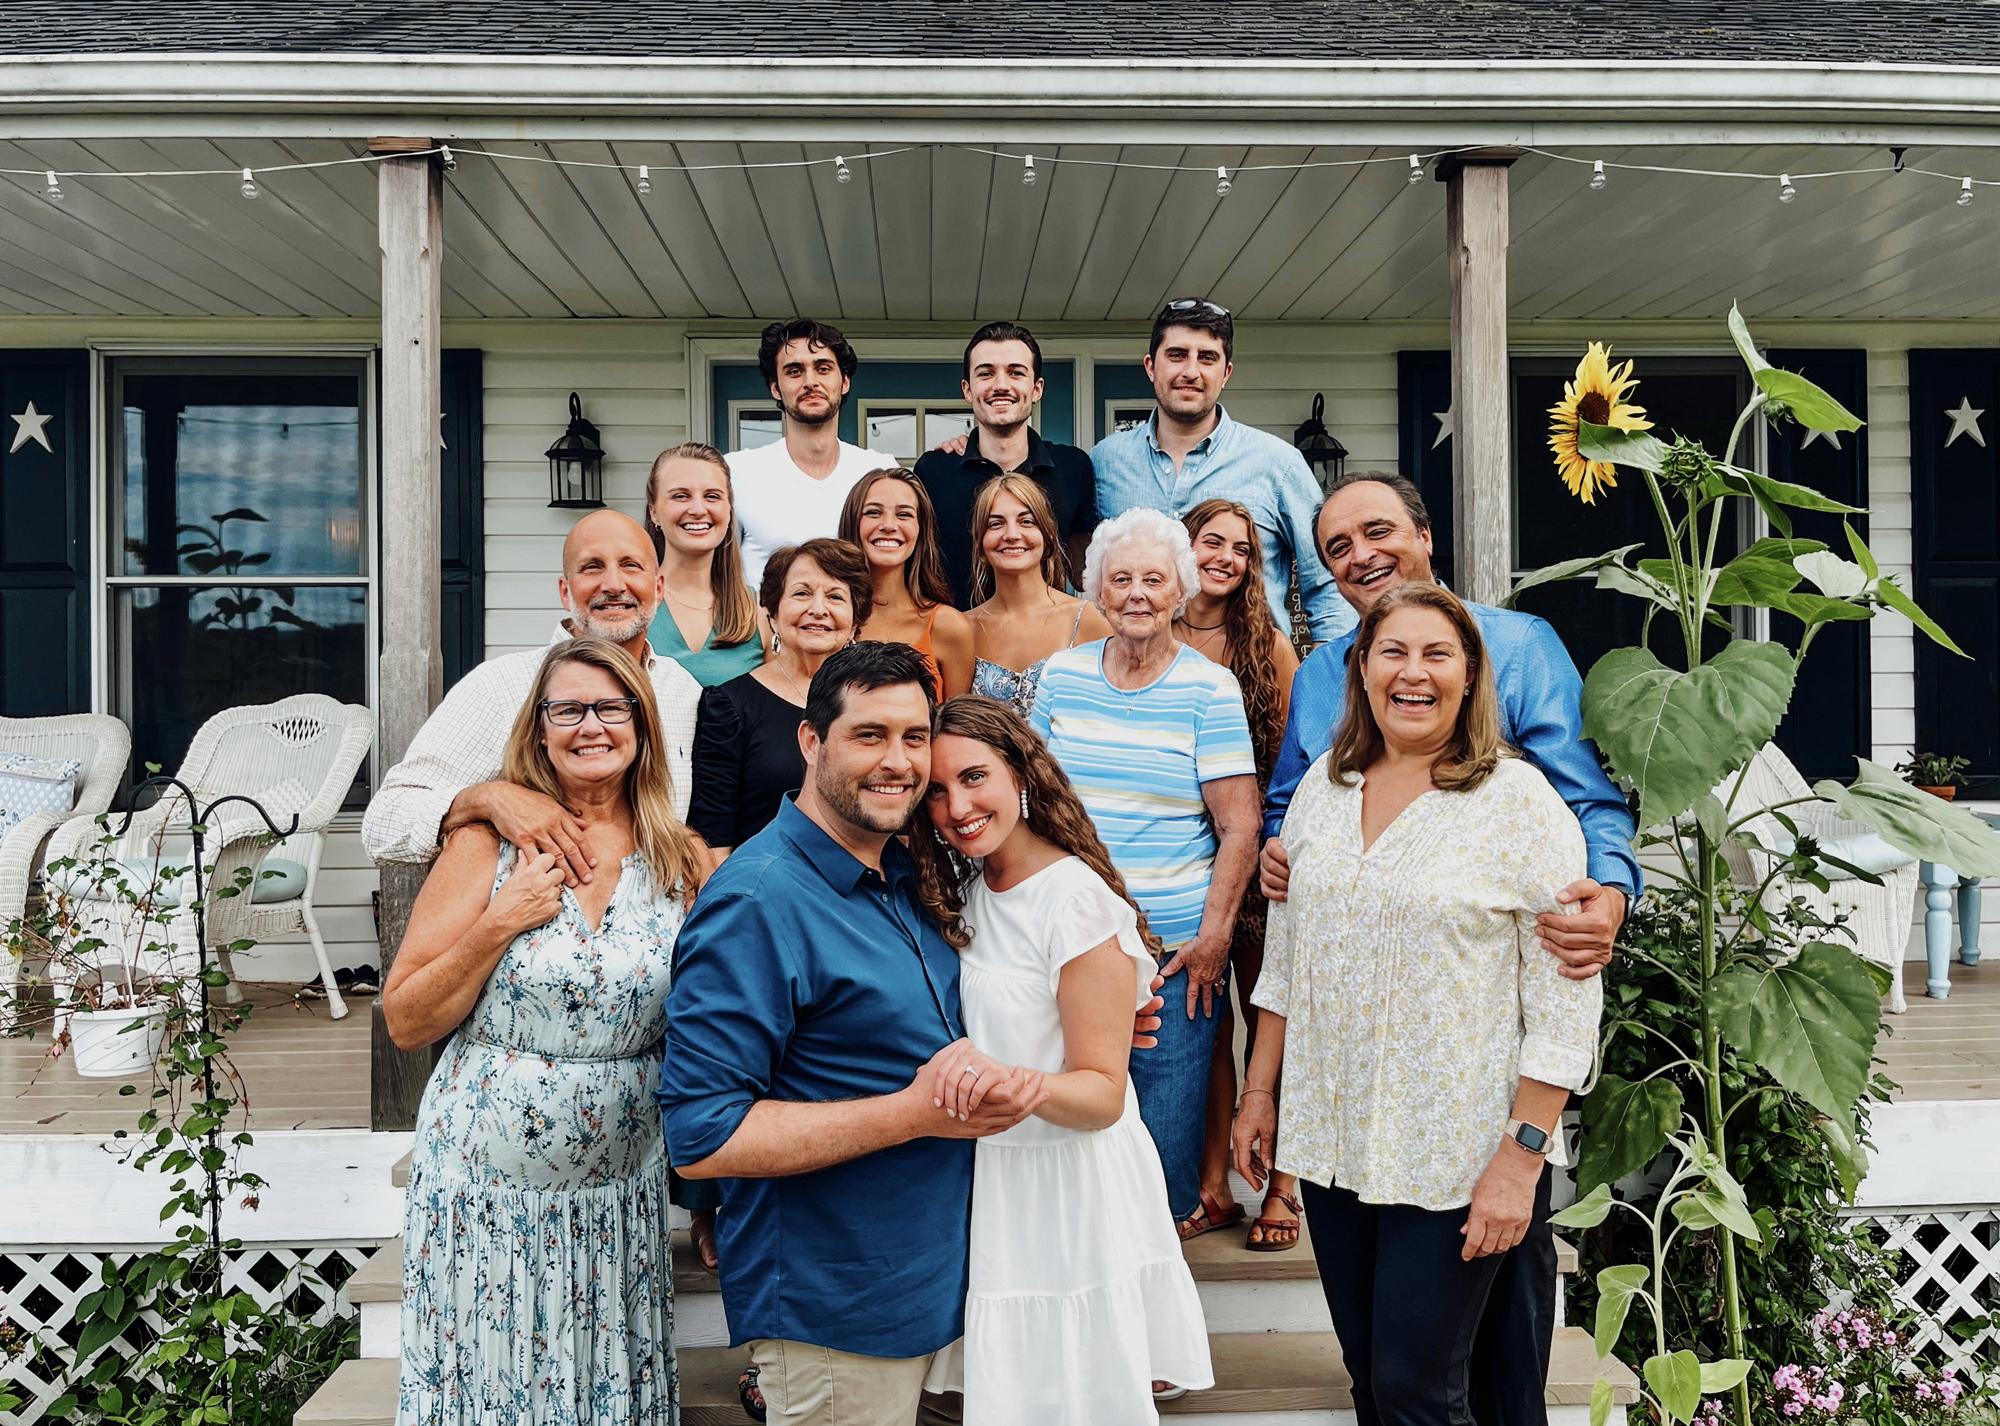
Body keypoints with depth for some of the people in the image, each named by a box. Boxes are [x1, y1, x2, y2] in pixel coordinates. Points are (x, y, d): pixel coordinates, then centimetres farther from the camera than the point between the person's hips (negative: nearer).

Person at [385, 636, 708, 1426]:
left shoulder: (677, 861, 1)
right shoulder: (488, 844, -6)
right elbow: (405, 1022, -7)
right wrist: (500, 922, -17)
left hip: (620, 1196, 2)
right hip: (488, 1190, -2)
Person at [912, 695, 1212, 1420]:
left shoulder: (1078, 901, -20)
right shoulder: (966, 892, 3)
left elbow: (1104, 1094, -21)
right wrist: (966, 1081, -6)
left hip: (1069, 1190, -7)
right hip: (989, 1178, 7)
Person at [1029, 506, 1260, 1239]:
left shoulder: (1209, 689, -4)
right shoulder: (1062, 673, 6)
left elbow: (1239, 827, -5)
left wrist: (1213, 938, -10)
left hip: (1173, 946, -3)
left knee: (1167, 1093, 2)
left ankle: (1180, 1213, 26)